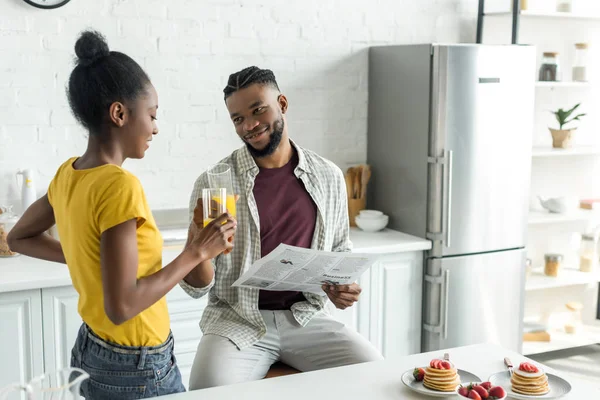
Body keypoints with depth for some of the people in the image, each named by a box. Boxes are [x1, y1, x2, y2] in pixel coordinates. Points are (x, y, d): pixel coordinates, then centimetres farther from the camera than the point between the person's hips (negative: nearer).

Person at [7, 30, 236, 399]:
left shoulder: (67, 175, 0)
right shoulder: (120, 185, -25)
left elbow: (20, 238, 18)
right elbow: (121, 307, -27)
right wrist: (196, 252, -20)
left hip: (93, 349, 8)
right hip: (136, 368, -8)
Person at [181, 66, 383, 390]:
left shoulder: (328, 177, 3)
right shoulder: (214, 183, -6)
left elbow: (339, 250, 18)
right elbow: (197, 287, -4)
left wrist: (344, 284, -4)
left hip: (306, 317, 3)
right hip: (237, 320, -2)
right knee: (211, 387, -30)